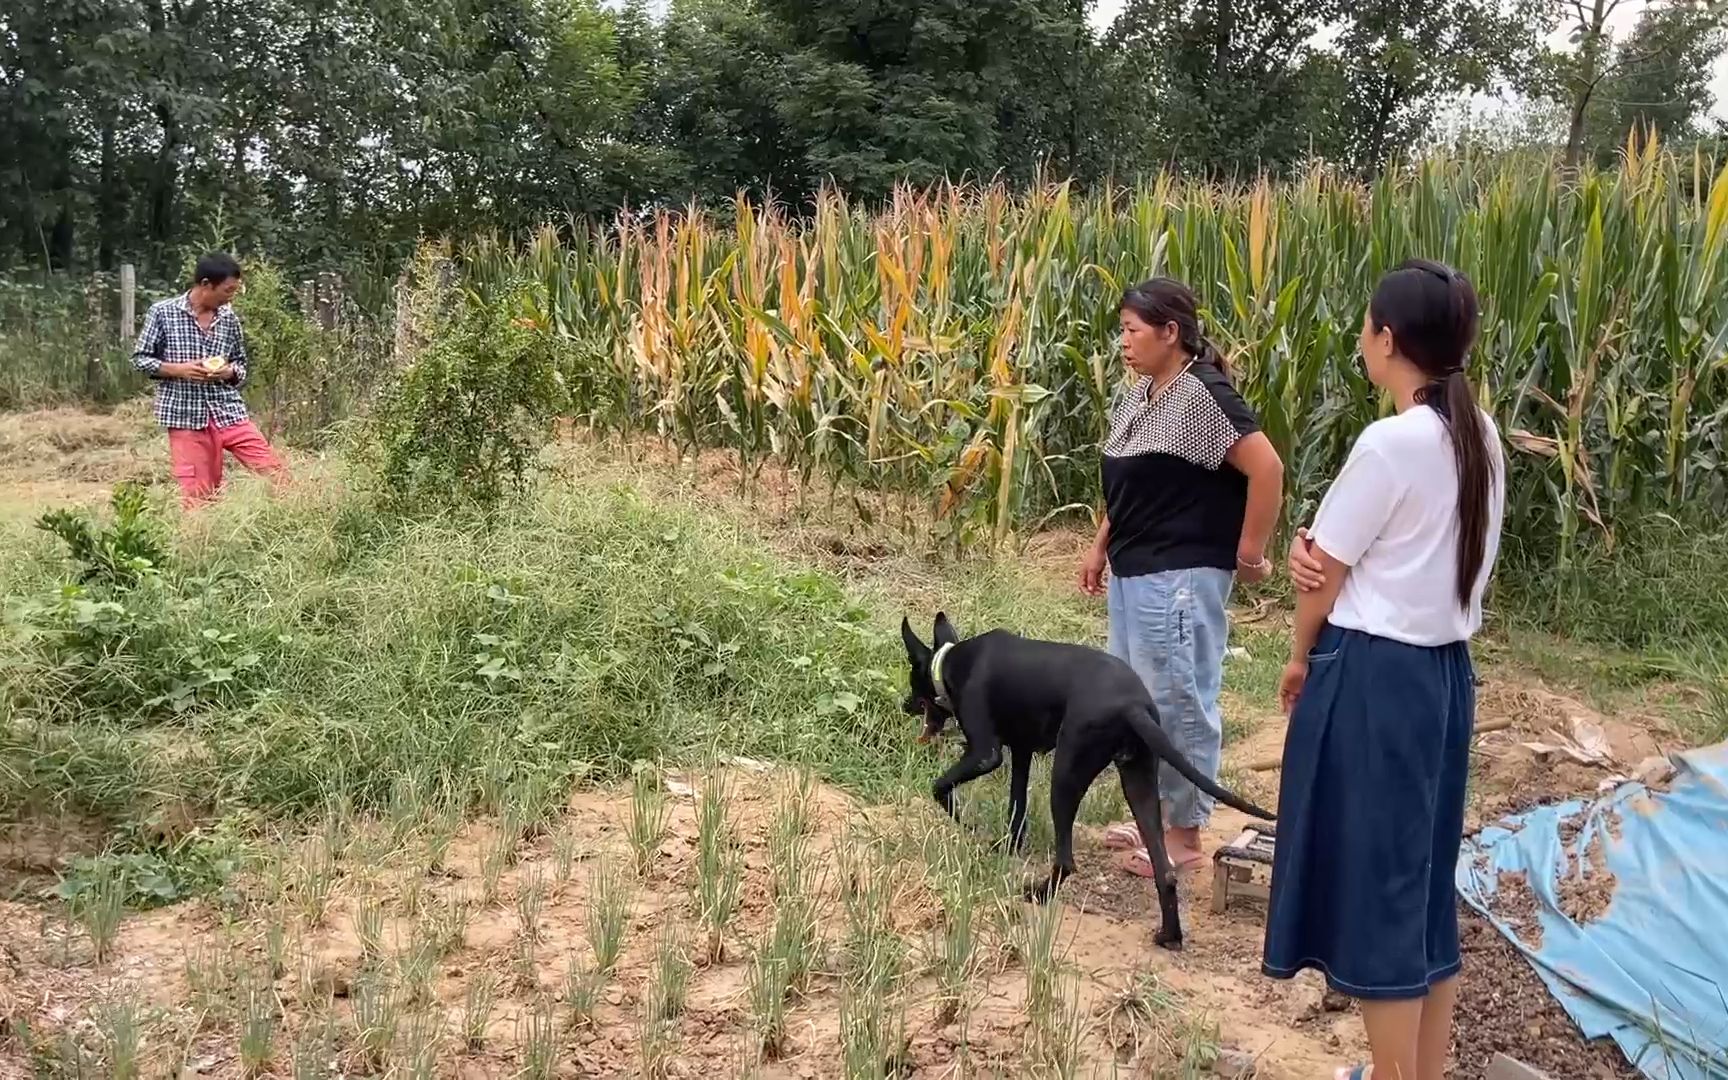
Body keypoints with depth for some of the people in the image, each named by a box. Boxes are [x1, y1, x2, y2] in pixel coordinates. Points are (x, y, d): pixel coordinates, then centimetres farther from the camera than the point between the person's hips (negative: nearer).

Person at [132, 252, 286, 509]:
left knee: (274, 470, -5)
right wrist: (179, 369, -14)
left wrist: (229, 372, -8)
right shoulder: (163, 312, -4)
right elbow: (140, 358, 1)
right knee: (198, 496, 0)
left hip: (229, 412, 3)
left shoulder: (229, 318, 5)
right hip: (186, 417, -3)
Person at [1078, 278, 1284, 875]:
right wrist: (1101, 547, 18)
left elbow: (1267, 469, -21)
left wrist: (1250, 554, -16)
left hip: (1180, 577, -9)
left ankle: (1185, 835, 15)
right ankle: (1158, 816, 31)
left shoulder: (1202, 397, -17)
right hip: (1134, 574, 9)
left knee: (1180, 702, 2)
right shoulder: (1136, 396, 10)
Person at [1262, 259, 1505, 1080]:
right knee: (1423, 876, 17)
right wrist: (1314, 548, -10)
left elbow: (1326, 572, -10)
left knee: (1371, 880, 3)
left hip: (1374, 675, -9)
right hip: (1443, 668, 9)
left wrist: (1301, 657, 6)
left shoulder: (1392, 442, -20)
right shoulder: (1481, 437, 6)